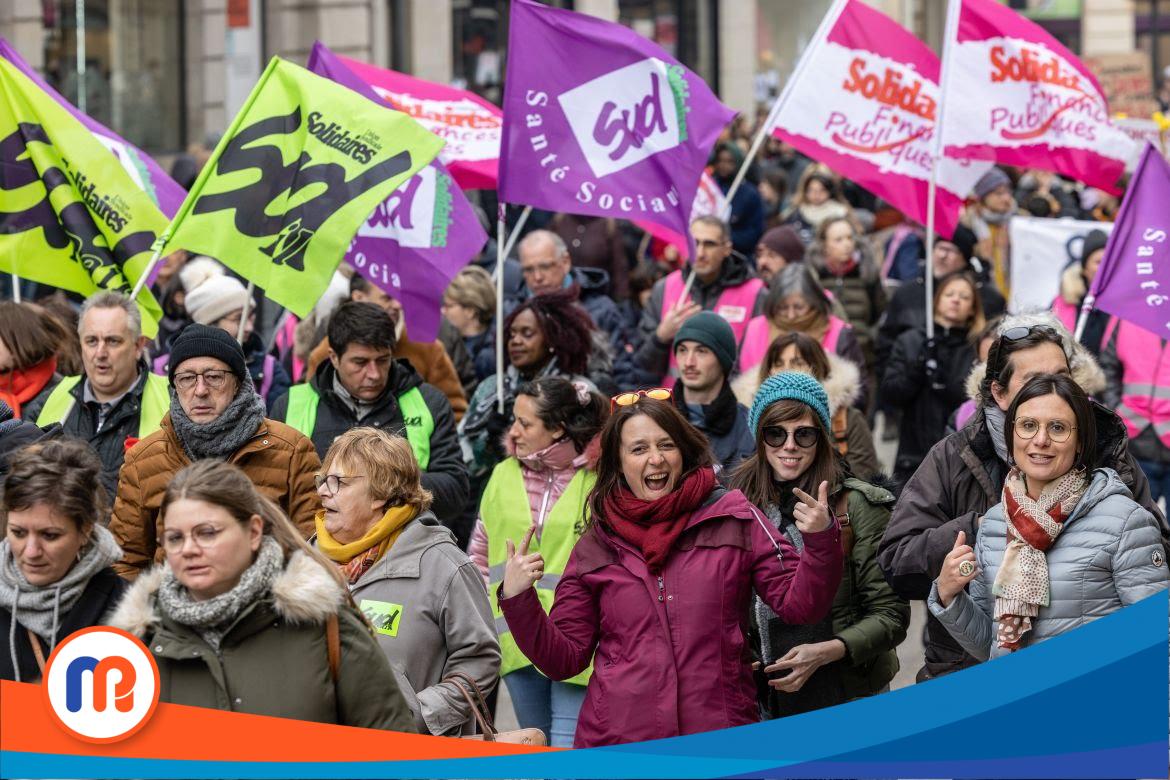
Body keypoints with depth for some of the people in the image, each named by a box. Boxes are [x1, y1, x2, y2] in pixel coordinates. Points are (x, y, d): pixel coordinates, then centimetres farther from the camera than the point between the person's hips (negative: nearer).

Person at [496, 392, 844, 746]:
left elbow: (799, 603, -1)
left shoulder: (733, 519, 3)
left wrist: (821, 541, -17)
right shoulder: (595, 546, 7)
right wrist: (518, 601, -6)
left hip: (720, 742, -1)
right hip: (617, 740, 1)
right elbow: (564, 659, 8)